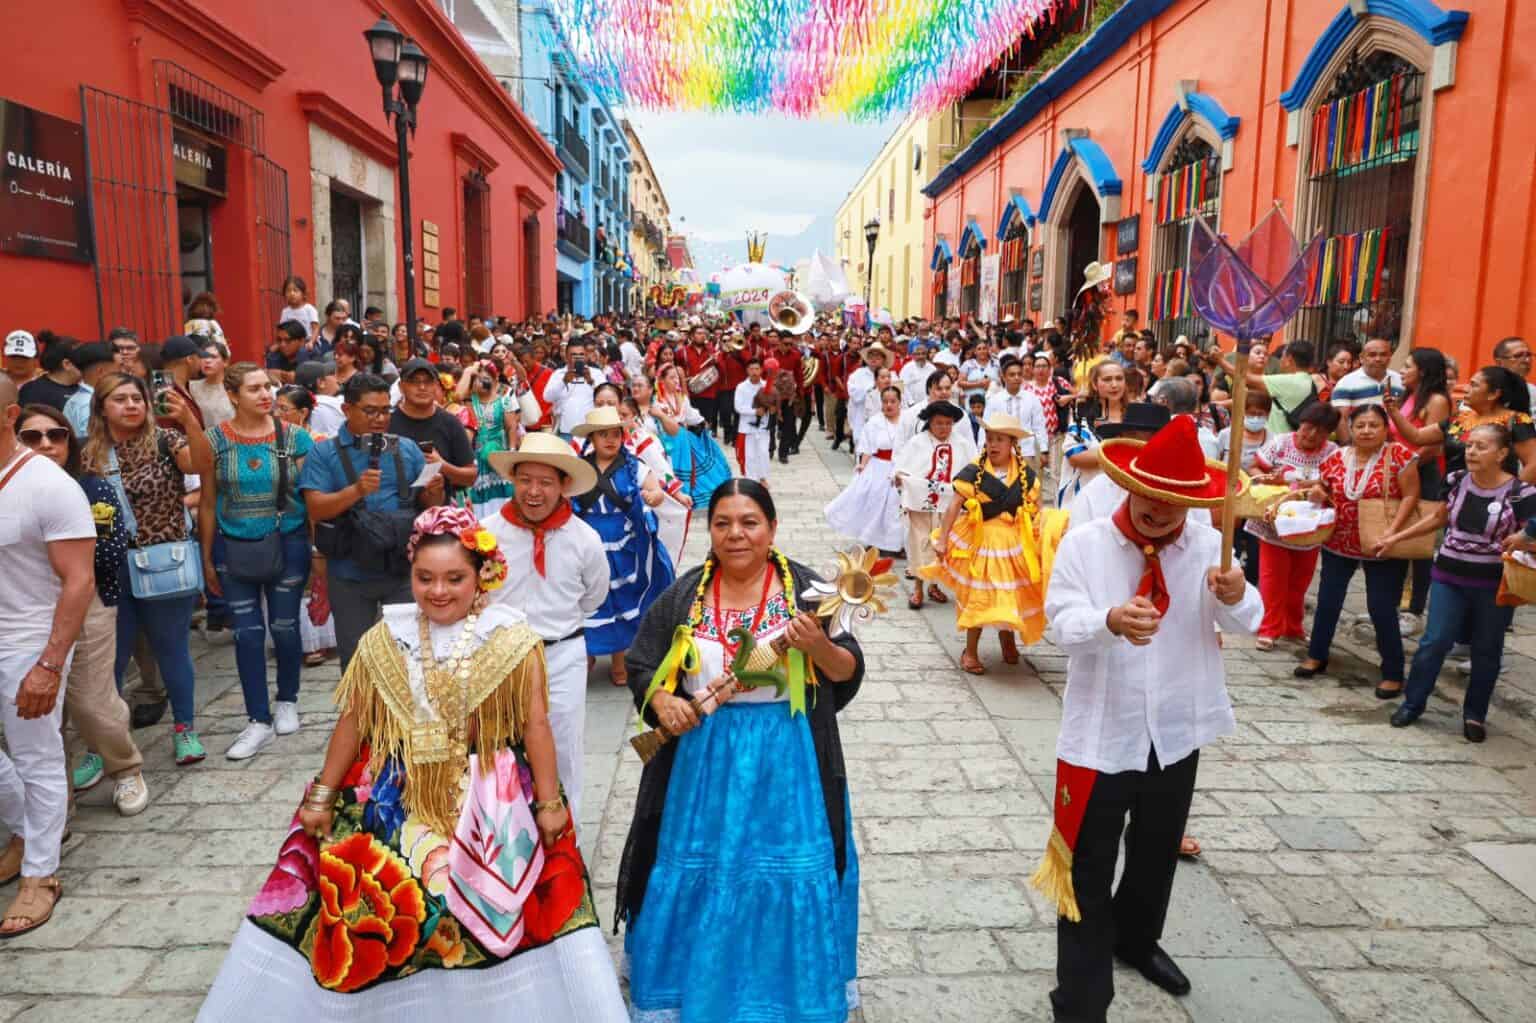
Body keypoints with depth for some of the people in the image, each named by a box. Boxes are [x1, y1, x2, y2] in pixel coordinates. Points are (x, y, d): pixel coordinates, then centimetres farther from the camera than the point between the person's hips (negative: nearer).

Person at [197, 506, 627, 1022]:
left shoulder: (512, 640, -8)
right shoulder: (385, 639, 0)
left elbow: (536, 725, -6)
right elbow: (353, 722, 6)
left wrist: (548, 803, -5)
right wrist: (321, 798, 9)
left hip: (489, 805, -2)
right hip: (394, 800, 3)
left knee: (487, 912, -4)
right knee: (374, 903, 5)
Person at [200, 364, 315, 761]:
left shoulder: (295, 438, -5)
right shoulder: (215, 440, -3)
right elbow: (208, 503, 3)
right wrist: (207, 558, 5)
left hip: (288, 545, -1)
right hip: (235, 549, 1)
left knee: (285, 627, 10)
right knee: (248, 633, 4)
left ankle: (287, 702, 32)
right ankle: (259, 721, 12)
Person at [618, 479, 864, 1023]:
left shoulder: (805, 588, -6)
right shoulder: (685, 594, 0)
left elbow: (850, 674, -4)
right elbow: (641, 665, 5)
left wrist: (820, 647, -24)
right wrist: (663, 703, -14)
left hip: (786, 766, -1)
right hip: (702, 762, 2)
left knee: (787, 882, 10)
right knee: (697, 879, 12)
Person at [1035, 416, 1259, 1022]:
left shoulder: (1209, 546, -2)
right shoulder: (1083, 544, -11)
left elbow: (1246, 624, -7)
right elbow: (1062, 622, -22)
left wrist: (1235, 597, -31)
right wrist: (1110, 621, -44)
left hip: (1176, 732, 4)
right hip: (1102, 735, -4)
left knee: (1157, 855, 24)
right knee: (1088, 873, 2)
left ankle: (1136, 940, 51)